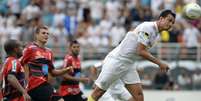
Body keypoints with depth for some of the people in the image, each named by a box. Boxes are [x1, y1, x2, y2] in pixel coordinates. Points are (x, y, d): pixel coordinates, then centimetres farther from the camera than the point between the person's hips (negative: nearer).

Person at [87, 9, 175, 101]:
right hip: (116, 61, -9)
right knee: (98, 92, -3)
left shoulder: (156, 35, 9)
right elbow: (141, 51, -22)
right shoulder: (147, 27, -19)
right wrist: (159, 63, -18)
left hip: (128, 65, 9)